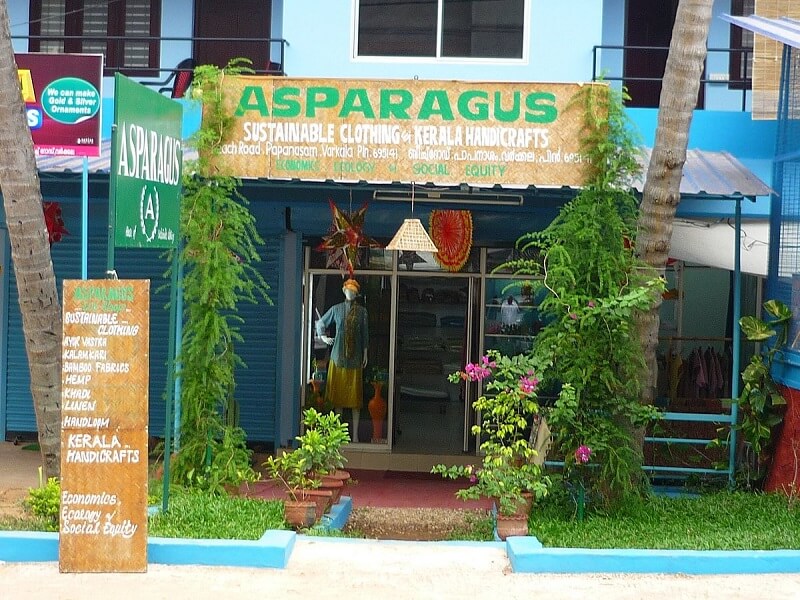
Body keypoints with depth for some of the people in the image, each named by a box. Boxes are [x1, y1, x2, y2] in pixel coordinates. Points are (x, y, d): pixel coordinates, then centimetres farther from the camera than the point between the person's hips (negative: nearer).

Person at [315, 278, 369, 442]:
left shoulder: (361, 311, 4)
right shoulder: (336, 309, 5)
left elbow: (365, 334, 8)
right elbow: (320, 323, 16)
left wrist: (365, 353, 5)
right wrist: (323, 337, 2)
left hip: (355, 356, -1)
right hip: (338, 355, 1)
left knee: (355, 394, -2)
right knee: (338, 392, 3)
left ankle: (355, 433, 2)